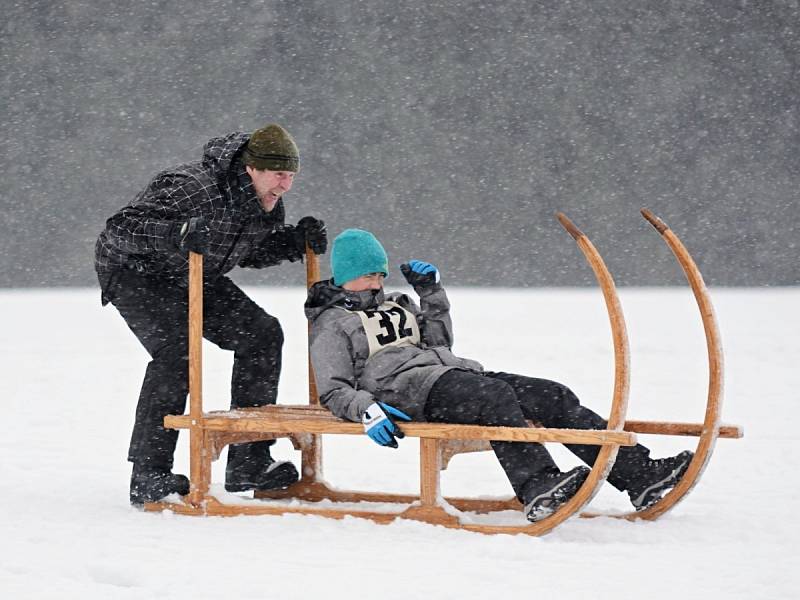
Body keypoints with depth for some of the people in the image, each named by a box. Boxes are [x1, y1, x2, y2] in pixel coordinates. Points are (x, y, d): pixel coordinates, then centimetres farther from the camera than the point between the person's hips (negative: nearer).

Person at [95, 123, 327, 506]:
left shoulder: (268, 207, -8)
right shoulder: (192, 188, -35)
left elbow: (252, 252, 12)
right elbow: (121, 228, -39)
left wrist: (296, 241, -7)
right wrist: (178, 233, -55)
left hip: (195, 278, 8)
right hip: (135, 272, -8)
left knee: (262, 334, -4)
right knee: (176, 349, -29)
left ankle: (247, 463, 0)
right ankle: (148, 476, -24)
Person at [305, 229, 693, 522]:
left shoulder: (395, 305, 31)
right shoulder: (331, 325, 11)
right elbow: (334, 391, 0)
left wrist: (432, 294, 16)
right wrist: (367, 410, -20)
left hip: (456, 374, 7)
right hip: (406, 389, -7)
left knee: (555, 397, -13)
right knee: (497, 395, -38)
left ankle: (640, 474, -23)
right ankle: (538, 490, -57)